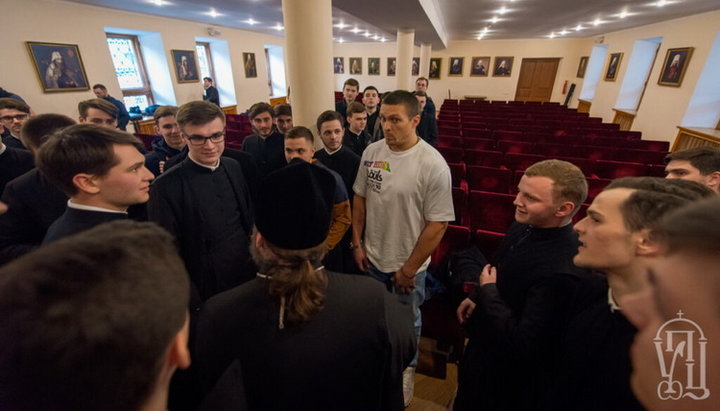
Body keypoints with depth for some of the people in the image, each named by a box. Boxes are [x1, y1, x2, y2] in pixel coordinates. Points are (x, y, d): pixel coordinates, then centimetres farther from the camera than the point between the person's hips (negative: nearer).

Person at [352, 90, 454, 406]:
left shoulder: (433, 165, -21)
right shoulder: (371, 152, -6)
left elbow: (438, 223, -18)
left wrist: (408, 269, -13)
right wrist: (357, 243, 3)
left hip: (408, 265, -4)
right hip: (372, 258, 4)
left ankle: (406, 365, 50)